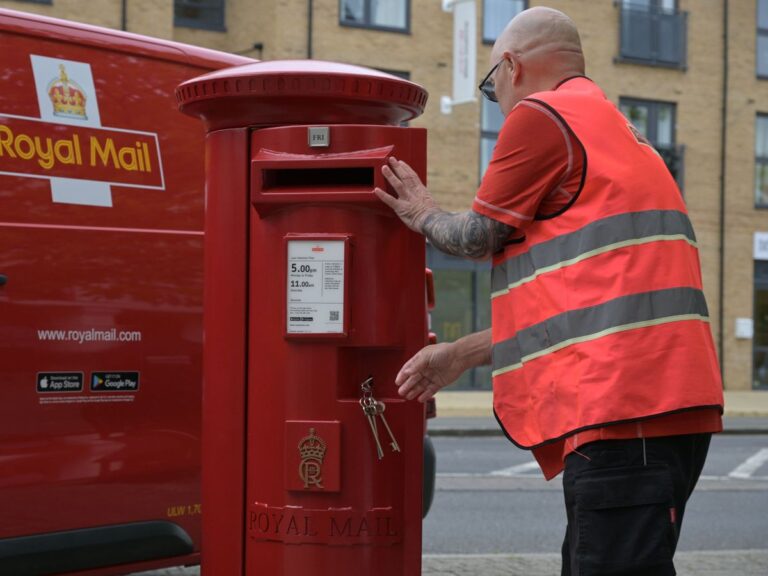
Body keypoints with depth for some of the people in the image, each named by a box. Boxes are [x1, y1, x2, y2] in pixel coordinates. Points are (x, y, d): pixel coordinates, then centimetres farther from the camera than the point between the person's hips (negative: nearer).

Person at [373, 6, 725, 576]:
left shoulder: (541, 116, -2)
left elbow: (479, 236, 3)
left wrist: (423, 215, 26)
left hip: (622, 403, -10)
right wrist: (460, 355, 31)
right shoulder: (616, 132, 29)